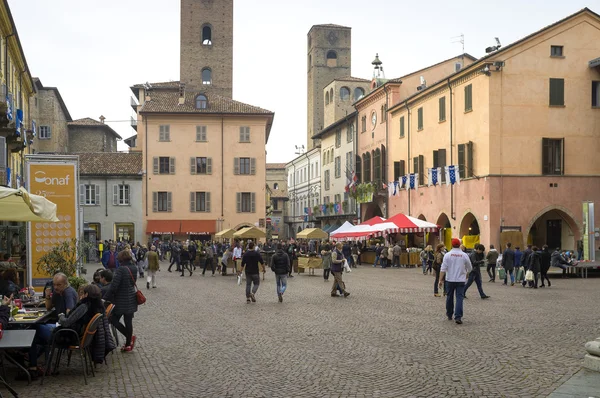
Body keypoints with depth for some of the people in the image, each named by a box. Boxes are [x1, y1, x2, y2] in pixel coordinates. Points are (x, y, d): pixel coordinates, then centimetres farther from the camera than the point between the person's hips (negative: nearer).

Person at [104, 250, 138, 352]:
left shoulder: (121, 269, -21)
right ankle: (128, 344, 20)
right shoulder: (134, 269, 2)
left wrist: (106, 298, -14)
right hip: (131, 300, 7)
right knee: (128, 321, 13)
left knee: (114, 319, 7)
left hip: (121, 301, -7)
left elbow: (113, 286, -21)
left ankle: (129, 338, 3)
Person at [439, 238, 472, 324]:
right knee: (459, 298, -4)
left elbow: (443, 268, -9)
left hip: (450, 279, 1)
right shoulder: (464, 255, -2)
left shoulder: (447, 255, -5)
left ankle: (449, 315, 26)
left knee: (449, 297, 15)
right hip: (461, 280, -1)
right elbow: (469, 268, 8)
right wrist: (466, 273, 29)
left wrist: (441, 280, -5)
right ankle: (458, 317, -15)